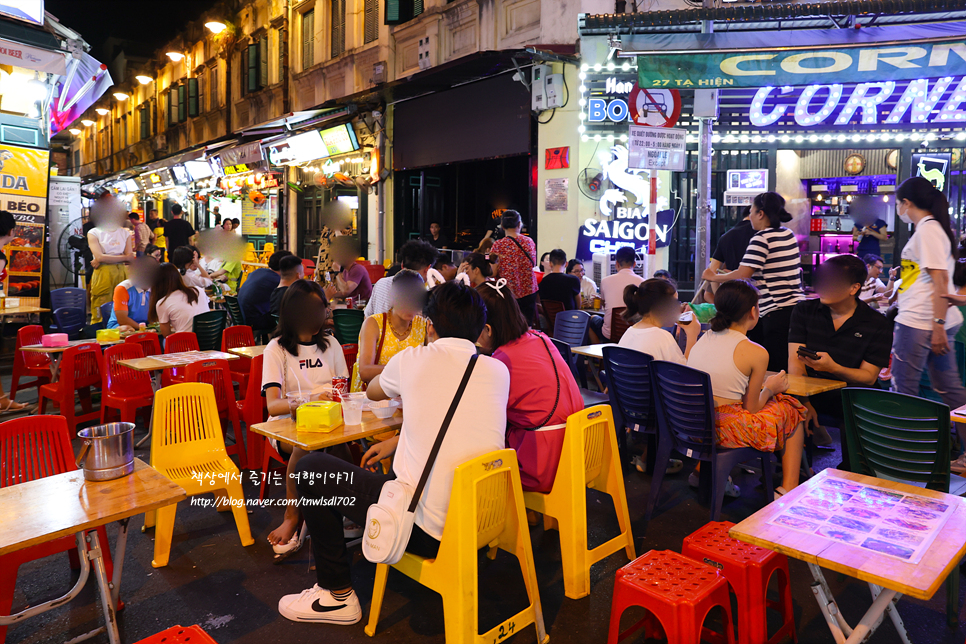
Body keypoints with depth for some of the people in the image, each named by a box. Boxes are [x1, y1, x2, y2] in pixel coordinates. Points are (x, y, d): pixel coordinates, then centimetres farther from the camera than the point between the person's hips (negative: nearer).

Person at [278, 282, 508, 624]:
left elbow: (372, 392, 15)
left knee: (311, 467, 11)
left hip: (426, 529, -6)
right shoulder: (499, 371, 2)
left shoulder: (413, 360, -8)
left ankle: (337, 595, 21)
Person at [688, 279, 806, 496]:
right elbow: (751, 408, -3)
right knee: (791, 410, 19)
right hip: (725, 430, -6)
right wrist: (769, 389, 16)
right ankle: (788, 489, 20)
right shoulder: (756, 353, -11)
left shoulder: (704, 339, 7)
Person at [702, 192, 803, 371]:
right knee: (791, 369, 9)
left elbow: (743, 274, -17)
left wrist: (714, 277, -3)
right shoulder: (788, 234, 15)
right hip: (797, 305, 9)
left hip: (777, 312, -9)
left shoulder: (761, 238, -10)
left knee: (775, 369, -6)